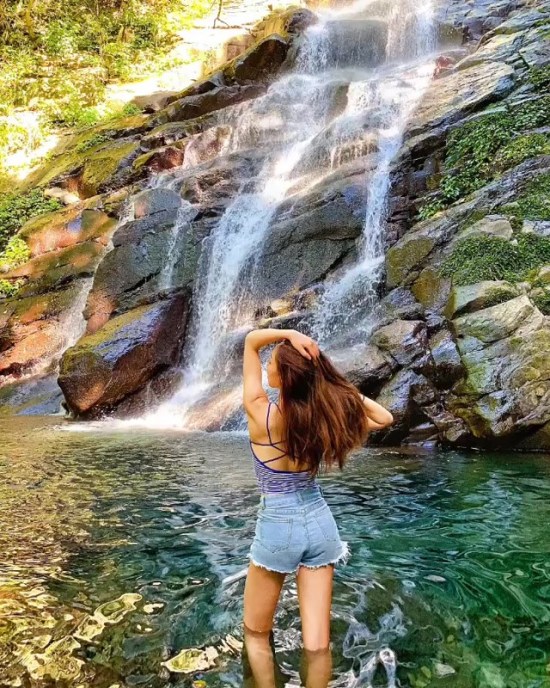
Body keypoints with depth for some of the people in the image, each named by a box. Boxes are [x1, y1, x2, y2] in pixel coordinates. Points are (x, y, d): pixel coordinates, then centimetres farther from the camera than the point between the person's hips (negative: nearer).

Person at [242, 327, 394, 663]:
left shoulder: (262, 412, -18)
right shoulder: (325, 415, -9)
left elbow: (252, 340, -8)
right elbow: (384, 418, 5)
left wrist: (290, 334, -22)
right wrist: (341, 387, -5)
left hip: (278, 528, -4)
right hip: (320, 524, 4)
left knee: (255, 633, 18)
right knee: (317, 644, 9)